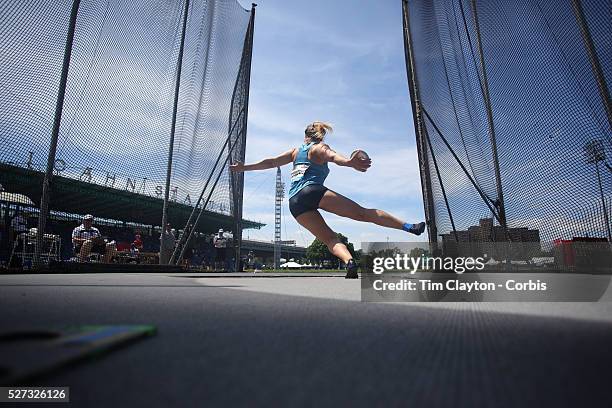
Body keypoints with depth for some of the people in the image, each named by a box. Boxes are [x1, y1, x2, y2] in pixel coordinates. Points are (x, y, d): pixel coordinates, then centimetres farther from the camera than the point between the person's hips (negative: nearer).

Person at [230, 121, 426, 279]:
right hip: (313, 191, -4)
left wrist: (245, 167, 29)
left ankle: (350, 261, -29)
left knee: (329, 238, -1)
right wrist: (349, 162, -31)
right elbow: (333, 156, -12)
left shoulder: (296, 151, 25)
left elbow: (271, 162, 21)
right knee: (363, 212, -5)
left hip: (295, 203, 5)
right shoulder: (319, 148, 11)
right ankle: (408, 226, -11)